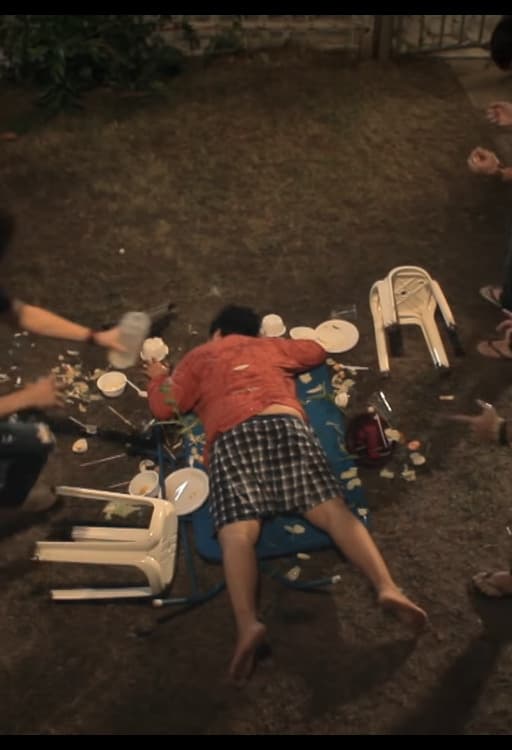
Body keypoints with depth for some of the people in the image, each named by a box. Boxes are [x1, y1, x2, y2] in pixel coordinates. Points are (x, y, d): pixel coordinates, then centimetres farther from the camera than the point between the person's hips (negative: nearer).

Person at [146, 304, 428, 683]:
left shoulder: (198, 357, 29)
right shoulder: (271, 346, 35)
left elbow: (164, 407, 24)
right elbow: (318, 351, 49)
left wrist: (158, 378, 44)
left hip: (232, 436, -2)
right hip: (285, 423, 2)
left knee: (238, 531, -18)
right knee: (332, 509, -10)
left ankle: (247, 623, -40)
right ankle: (388, 587, -29)